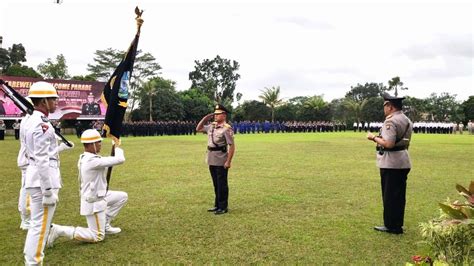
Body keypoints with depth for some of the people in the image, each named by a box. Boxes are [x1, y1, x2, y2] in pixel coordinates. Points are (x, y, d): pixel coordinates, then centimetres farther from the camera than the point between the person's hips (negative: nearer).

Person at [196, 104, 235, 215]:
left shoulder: (227, 128, -14)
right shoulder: (212, 126, 9)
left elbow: (232, 146, -17)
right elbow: (198, 129, 21)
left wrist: (228, 161, -21)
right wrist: (205, 118, 9)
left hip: (221, 161, -8)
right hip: (211, 160, 8)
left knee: (222, 184, 2)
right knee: (216, 184, 16)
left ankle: (223, 207, 12)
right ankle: (217, 205, 27)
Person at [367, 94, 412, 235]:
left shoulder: (390, 121, -18)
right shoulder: (407, 120, 13)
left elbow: (389, 144, -25)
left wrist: (374, 138, -12)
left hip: (391, 163, -9)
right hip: (403, 161, 9)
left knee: (390, 195, 1)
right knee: (399, 195, 15)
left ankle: (392, 226, 10)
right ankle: (397, 224, 25)